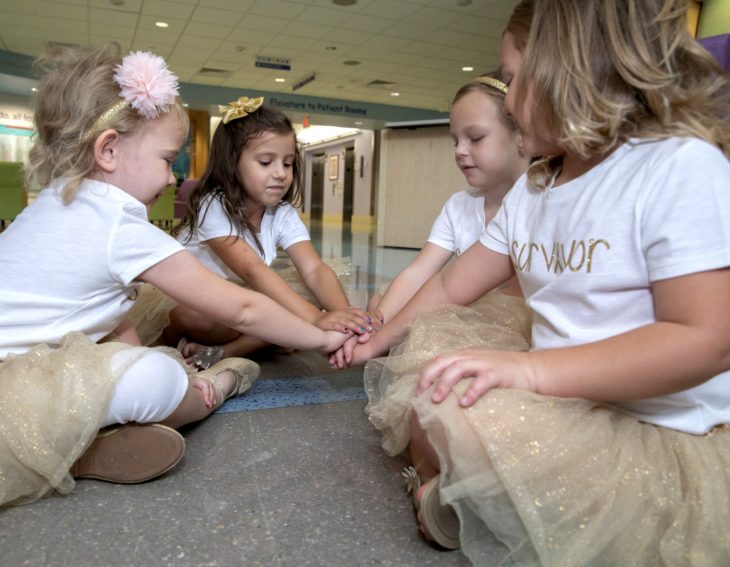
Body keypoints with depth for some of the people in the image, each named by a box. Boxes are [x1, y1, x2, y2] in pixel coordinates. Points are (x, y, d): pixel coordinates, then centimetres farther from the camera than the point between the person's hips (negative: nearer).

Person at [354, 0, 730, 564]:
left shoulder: (682, 167, -16)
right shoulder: (532, 190, 8)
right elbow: (450, 287, 12)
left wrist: (532, 369, -32)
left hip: (674, 443, -7)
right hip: (566, 408, 8)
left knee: (456, 409, -31)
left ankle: (446, 507, 0)